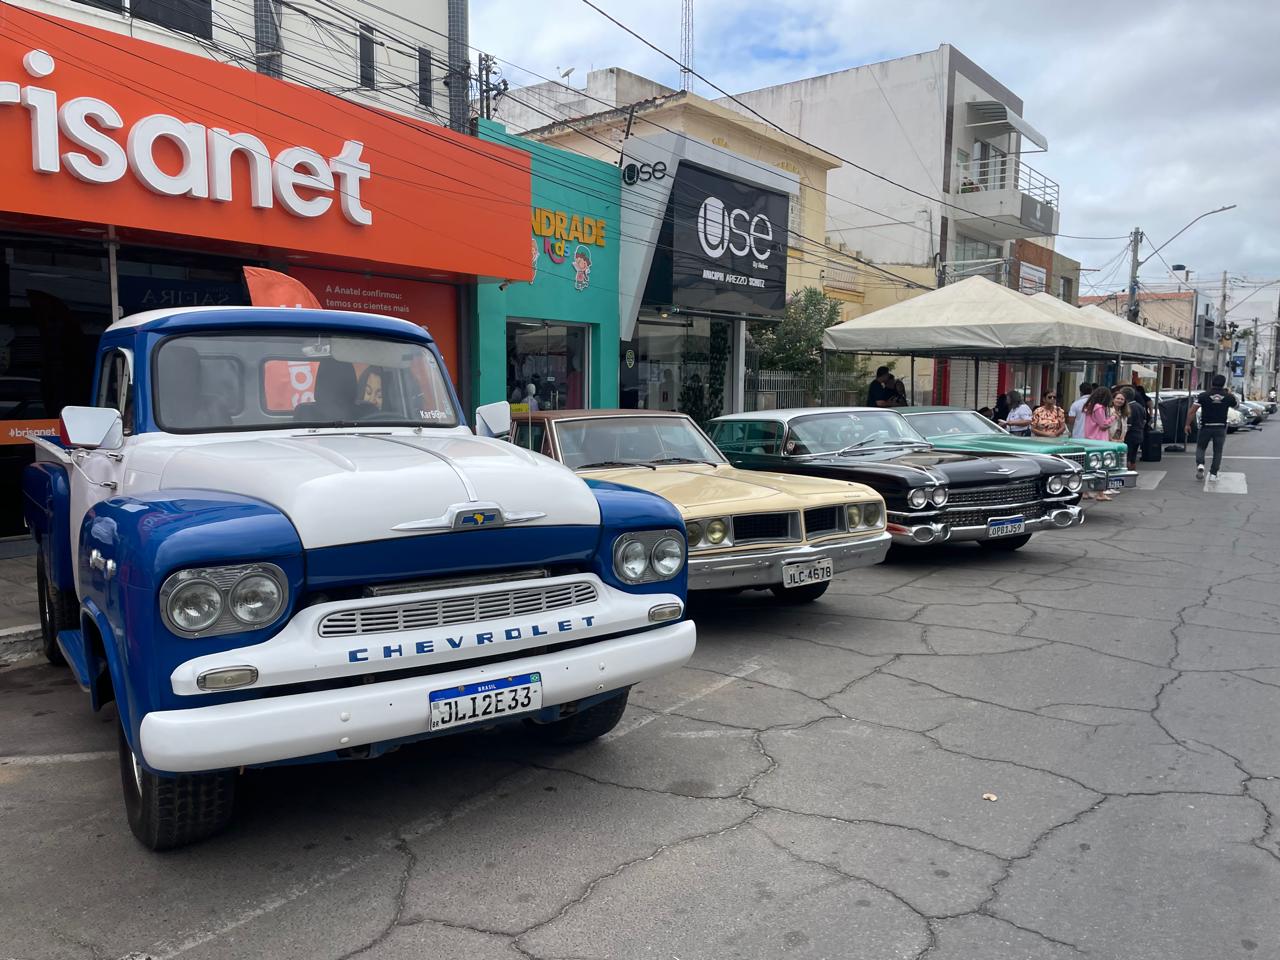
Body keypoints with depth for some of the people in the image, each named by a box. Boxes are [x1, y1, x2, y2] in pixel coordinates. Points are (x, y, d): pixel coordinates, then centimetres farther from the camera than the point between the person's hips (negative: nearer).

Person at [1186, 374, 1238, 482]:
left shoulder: (1203, 395, -8)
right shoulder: (1228, 397, -2)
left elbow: (1192, 411, -12)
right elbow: (1237, 404, 20)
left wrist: (1188, 424, -4)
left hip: (1206, 427, -1)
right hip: (1220, 428, 1)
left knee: (1200, 447, 16)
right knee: (1217, 452, 9)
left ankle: (1200, 465, -10)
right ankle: (1213, 474, 6)